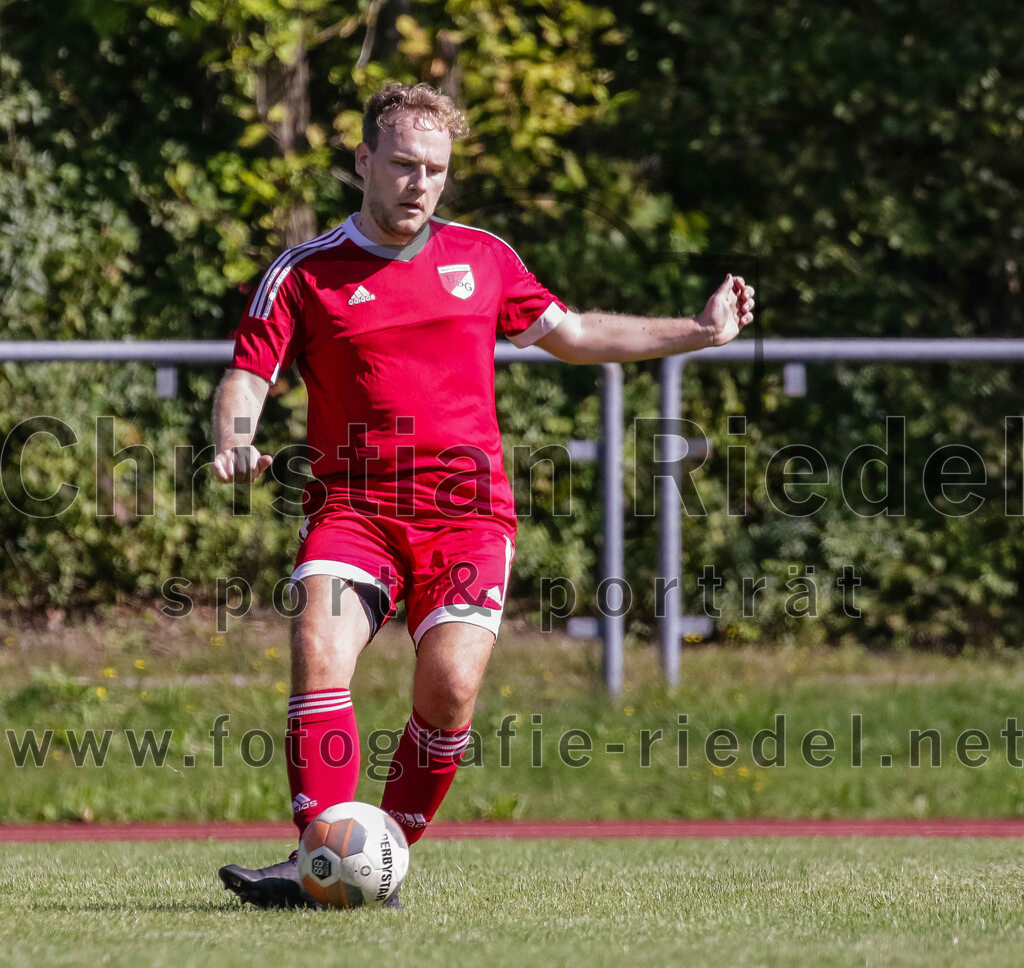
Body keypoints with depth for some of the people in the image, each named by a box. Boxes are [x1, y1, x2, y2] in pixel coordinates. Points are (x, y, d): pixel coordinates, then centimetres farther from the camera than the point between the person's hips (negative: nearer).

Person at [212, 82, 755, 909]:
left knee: (451, 686, -18)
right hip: (353, 503, -1)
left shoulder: (481, 258, 15)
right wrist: (234, 445, -21)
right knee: (320, 652, -25)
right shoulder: (305, 273, 6)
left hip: (467, 507, 1)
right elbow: (247, 375, 1)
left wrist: (699, 331, 26)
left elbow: (572, 334, 27)